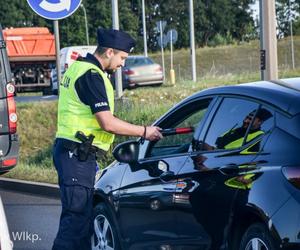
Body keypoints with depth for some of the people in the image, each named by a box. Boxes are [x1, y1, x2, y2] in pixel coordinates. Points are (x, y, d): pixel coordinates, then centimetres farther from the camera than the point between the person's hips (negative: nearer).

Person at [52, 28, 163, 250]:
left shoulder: (79, 67, 17)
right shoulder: (91, 75, -16)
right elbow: (107, 123, -20)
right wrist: (144, 132, -10)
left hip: (75, 154, 11)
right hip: (78, 155, -11)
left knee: (84, 215, 14)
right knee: (77, 215, -11)